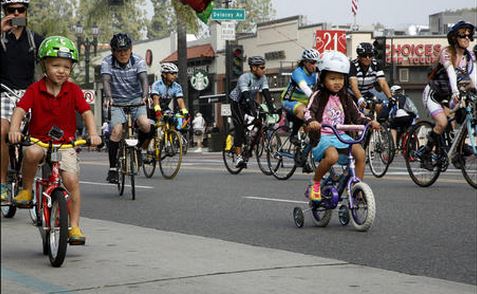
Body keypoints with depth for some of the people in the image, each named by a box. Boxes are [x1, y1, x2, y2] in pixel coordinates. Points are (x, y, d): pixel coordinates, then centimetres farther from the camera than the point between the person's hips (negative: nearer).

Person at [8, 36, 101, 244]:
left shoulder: (73, 90, -2)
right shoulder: (35, 90, -5)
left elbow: (86, 112, -8)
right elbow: (20, 110, -15)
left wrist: (93, 134, -25)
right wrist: (14, 129, -34)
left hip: (65, 143, 1)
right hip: (38, 140, -1)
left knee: (71, 180, -15)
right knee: (32, 153, -36)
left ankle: (74, 226, -1)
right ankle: (26, 190, -9)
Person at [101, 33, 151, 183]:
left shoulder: (138, 61, -8)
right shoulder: (107, 63, -10)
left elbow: (144, 79, -22)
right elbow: (106, 81, -25)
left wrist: (145, 95, -42)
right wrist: (108, 97, -46)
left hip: (136, 99, 1)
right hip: (117, 102, -1)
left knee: (145, 125, -25)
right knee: (117, 130, -23)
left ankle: (138, 146, 8)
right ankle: (112, 168, -13)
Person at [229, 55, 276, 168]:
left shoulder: (262, 78, -11)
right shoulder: (244, 78, -29)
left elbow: (266, 93, -19)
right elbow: (246, 95, -40)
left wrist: (272, 108, -32)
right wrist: (253, 110, -51)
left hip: (251, 101, 6)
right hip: (237, 103, -6)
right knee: (239, 128, -17)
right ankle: (238, 157, -18)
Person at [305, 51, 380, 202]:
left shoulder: (345, 98, 13)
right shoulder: (319, 96, -2)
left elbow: (356, 115, 11)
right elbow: (309, 111, -16)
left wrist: (369, 122, -9)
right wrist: (312, 121, -39)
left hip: (341, 136, 5)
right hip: (322, 136, -5)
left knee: (360, 153, -21)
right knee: (332, 156, -35)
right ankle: (315, 184, -11)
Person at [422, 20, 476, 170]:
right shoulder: (446, 53, -20)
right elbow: (451, 73, -37)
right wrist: (455, 92, -52)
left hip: (447, 96, 6)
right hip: (433, 94, -6)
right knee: (442, 123, -24)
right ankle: (425, 156, -12)